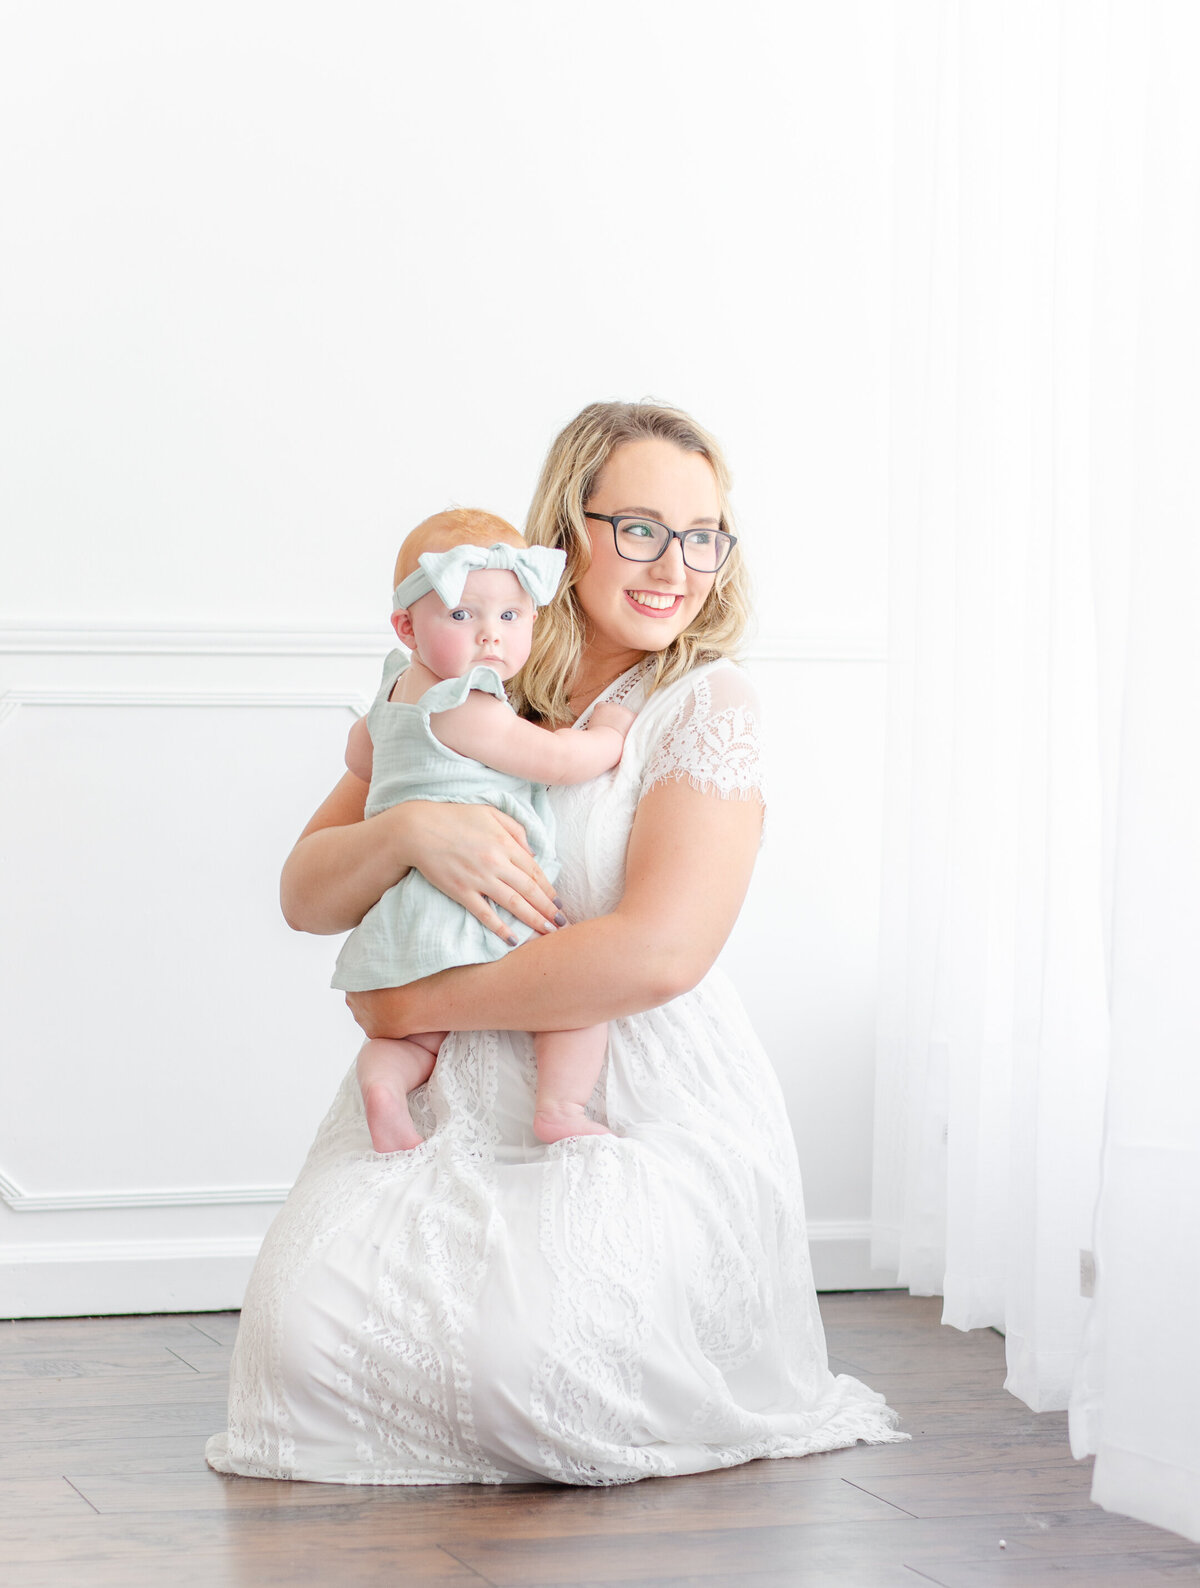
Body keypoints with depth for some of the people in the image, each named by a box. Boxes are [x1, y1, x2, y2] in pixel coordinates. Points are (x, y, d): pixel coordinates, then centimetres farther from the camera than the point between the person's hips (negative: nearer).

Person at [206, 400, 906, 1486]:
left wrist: (418, 1003, -13)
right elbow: (308, 895, 7)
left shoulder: (706, 708, -6)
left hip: (646, 1112, -4)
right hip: (449, 1100, 4)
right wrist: (408, 832, -16)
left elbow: (657, 954, -19)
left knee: (529, 1350, -28)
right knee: (308, 1324, -19)